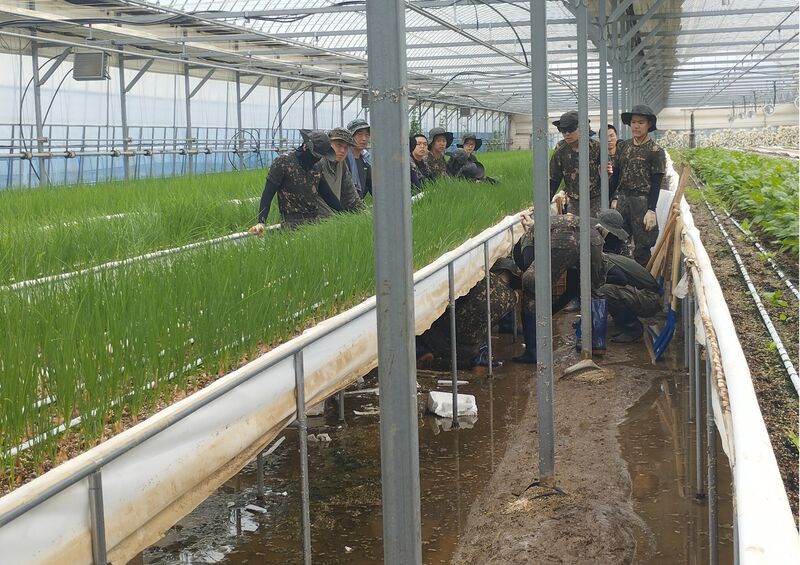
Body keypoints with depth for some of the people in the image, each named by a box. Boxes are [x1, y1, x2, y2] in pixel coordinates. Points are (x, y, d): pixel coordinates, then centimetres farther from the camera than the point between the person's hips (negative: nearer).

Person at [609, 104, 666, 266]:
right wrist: (613, 199, 9)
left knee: (642, 245, -1)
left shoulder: (655, 151, -3)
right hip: (622, 199, 5)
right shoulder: (623, 147, 11)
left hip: (642, 200, -5)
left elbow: (656, 184, -7)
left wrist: (651, 211, -13)